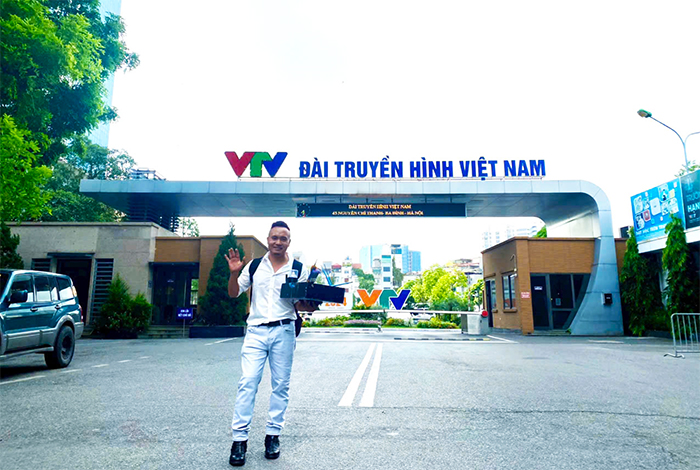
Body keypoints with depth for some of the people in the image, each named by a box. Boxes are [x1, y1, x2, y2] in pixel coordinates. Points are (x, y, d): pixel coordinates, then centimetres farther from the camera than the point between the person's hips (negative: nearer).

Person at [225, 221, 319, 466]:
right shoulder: (254, 266, 7)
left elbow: (300, 303, 6)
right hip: (256, 331, 0)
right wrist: (234, 272, -7)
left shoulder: (299, 270, 4)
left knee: (281, 385, 6)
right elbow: (234, 293, 10)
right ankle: (239, 439, 4)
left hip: (283, 331, 0)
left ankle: (273, 435, 20)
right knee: (247, 383, -5)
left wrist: (309, 306, -16)